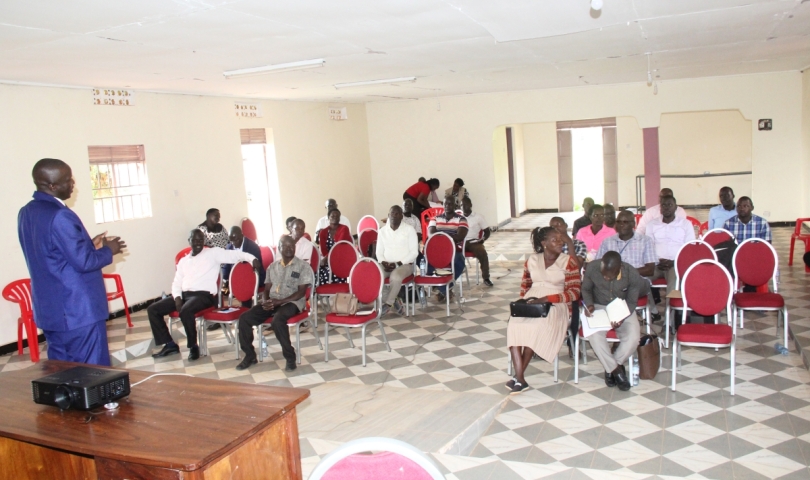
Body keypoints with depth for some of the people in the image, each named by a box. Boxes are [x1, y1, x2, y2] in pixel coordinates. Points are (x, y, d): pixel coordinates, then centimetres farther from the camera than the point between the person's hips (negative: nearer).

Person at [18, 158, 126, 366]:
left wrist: (89, 244, 13)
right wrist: (108, 251, -4)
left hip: (50, 309, 9)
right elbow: (83, 262, -21)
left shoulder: (26, 212, 8)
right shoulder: (59, 216, -21)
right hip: (78, 311, -9)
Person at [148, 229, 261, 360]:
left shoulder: (213, 253, 6)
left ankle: (193, 346, -13)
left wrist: (252, 259, -23)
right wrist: (177, 297, -4)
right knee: (153, 309, -4)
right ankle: (170, 344, 6)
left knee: (185, 311, -37)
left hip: (204, 294, -6)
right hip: (184, 294, 6)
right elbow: (176, 283, 17)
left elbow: (234, 254, -5)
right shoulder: (183, 261, 21)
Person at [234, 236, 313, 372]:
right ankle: (250, 355, 1)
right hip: (271, 302, 6)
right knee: (244, 318, -15)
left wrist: (279, 301, -17)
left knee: (277, 321, -37)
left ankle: (290, 357, -19)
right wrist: (265, 301, -9)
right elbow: (266, 289, 16)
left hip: (291, 302, -5)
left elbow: (301, 292, -8)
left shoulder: (303, 266, -1)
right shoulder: (272, 266, 16)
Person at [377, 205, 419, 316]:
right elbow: (379, 252, 12)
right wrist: (384, 263, -10)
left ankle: (387, 304, -16)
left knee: (395, 277, -38)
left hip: (405, 264, -4)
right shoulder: (382, 231, 9)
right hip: (386, 265, 4)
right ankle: (394, 301, -12)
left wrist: (398, 263, -15)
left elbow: (414, 252, -6)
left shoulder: (409, 230, -2)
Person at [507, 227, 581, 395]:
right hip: (531, 302, 3)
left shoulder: (568, 261, 2)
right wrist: (523, 301, 3)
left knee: (537, 327, -35)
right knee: (514, 326, -29)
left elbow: (574, 292, -5)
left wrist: (547, 299, -17)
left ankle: (519, 377, -20)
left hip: (555, 304, -3)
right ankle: (520, 378, -31)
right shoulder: (532, 260, 14)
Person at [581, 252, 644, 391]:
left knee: (633, 338, -28)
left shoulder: (632, 274, -20)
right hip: (599, 307, 0)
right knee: (594, 335, -31)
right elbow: (586, 289, 2)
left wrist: (622, 318, -26)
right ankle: (616, 370, -9)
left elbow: (632, 302, -8)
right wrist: (589, 304, -18)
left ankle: (611, 367, 0)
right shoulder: (592, 268, -18)